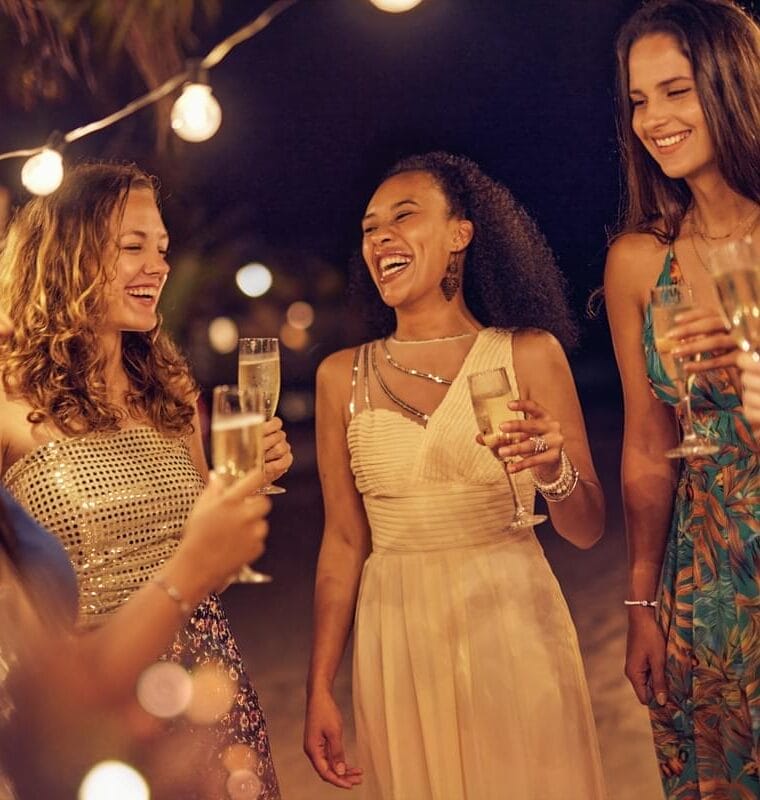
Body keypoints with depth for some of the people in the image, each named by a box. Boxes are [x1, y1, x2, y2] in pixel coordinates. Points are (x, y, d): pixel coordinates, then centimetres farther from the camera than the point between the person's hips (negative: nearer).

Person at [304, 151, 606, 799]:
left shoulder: (528, 353, -4)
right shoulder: (342, 376, 2)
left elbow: (587, 529, -3)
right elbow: (344, 541, 4)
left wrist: (553, 470, -24)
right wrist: (320, 689, 1)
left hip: (515, 628, -1)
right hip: (397, 641, 2)